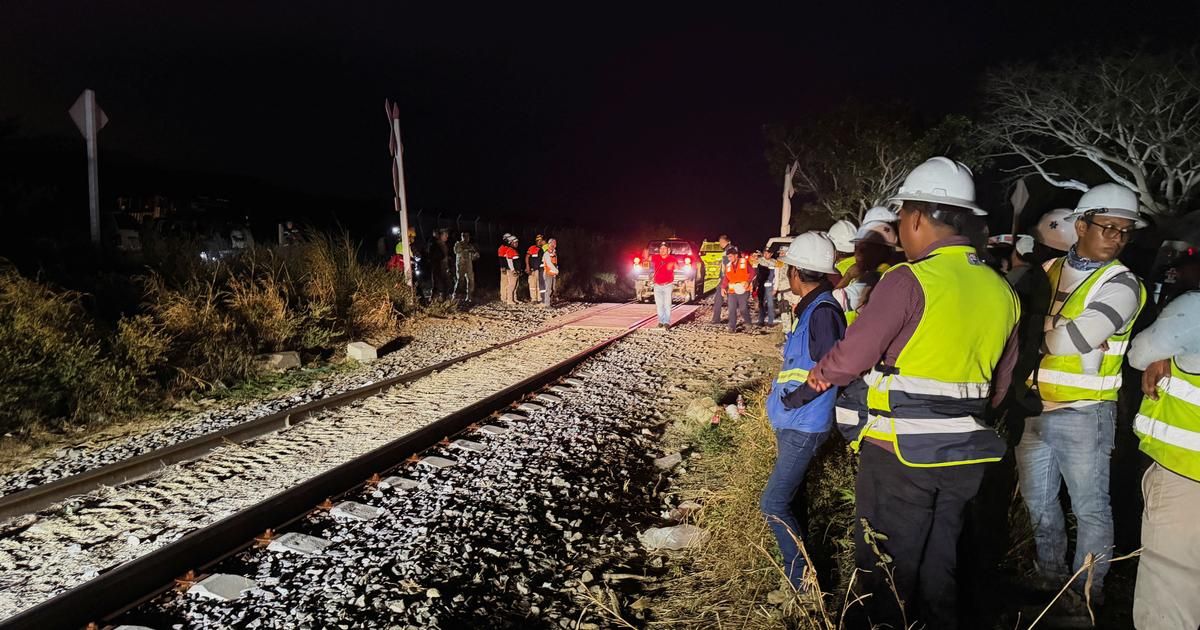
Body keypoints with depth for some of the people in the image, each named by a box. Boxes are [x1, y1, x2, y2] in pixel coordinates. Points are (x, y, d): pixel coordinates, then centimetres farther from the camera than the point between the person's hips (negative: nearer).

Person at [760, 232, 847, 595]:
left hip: (803, 427, -10)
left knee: (773, 504, -7)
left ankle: (802, 578, 4)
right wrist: (781, 395, 10)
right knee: (786, 498, 19)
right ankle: (797, 565, 33)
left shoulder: (823, 312, -20)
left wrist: (791, 400, -18)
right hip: (791, 422, 10)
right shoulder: (808, 308, 9)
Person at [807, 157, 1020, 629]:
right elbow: (998, 385, 12)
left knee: (888, 572, 9)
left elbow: (852, 355, -16)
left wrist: (820, 374, 3)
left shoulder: (908, 280, -18)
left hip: (899, 451, -7)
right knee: (939, 566, 20)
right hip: (964, 455, 7)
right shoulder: (1001, 290, 5)